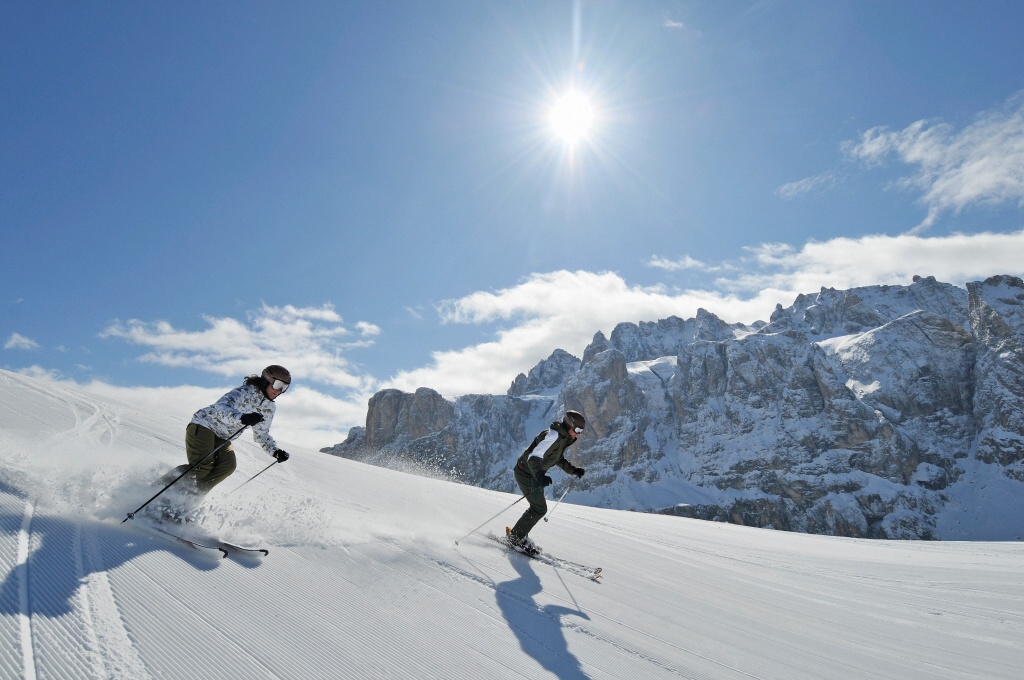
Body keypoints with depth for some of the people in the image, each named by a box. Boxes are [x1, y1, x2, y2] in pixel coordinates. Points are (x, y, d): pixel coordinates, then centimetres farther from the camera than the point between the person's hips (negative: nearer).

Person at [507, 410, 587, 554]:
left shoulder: (563, 438, 4)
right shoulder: (552, 436, -27)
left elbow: (559, 459, 22)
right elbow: (534, 457, -37)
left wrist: (574, 470, 14)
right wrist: (539, 475, -53)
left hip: (535, 474, 10)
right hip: (526, 473, -10)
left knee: (539, 508, 16)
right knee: (540, 509, -9)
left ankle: (519, 535, 29)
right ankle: (516, 537, 4)